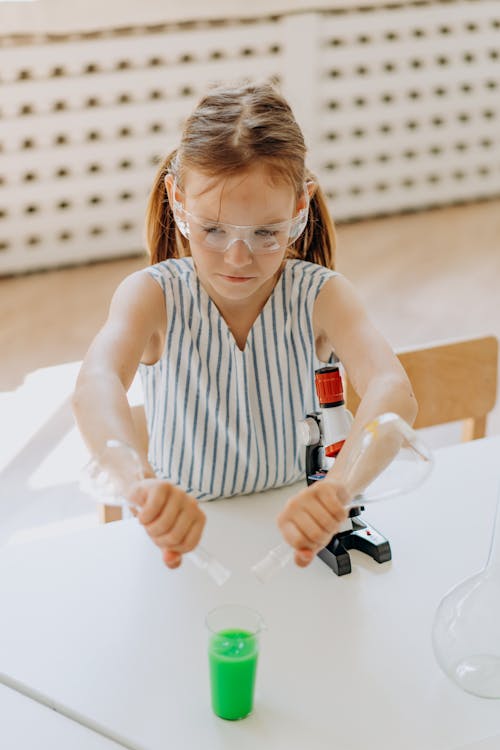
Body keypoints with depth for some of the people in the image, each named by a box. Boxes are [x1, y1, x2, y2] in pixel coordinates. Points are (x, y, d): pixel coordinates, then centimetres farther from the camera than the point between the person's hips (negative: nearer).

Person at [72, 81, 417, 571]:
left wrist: (338, 487, -51)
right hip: (184, 539, 0)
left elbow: (393, 394, -30)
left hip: (298, 533, 1)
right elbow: (95, 388, -33)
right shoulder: (155, 295, -12)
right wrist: (141, 481, -55)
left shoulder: (319, 296, -11)